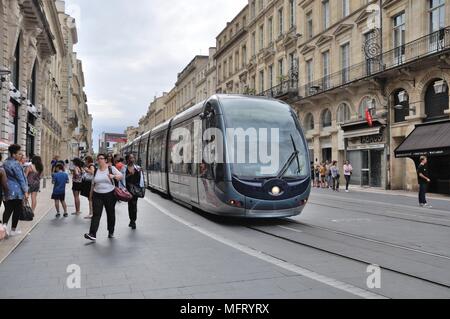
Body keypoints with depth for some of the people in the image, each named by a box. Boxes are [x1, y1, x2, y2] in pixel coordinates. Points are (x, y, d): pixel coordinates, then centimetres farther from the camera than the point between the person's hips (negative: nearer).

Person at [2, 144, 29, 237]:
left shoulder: (5, 163, 10)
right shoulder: (16, 164, -15)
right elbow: (21, 179, -15)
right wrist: (25, 191, -13)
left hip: (6, 191, 7)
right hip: (16, 191, -7)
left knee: (8, 209, 13)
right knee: (17, 210, 5)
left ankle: (4, 224, -6)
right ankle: (13, 230, 11)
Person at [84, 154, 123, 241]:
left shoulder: (111, 168, -1)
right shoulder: (96, 170, 9)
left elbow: (121, 176, -8)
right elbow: (93, 184, 15)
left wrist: (114, 176, -28)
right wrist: (91, 195, 14)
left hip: (110, 195, -2)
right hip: (97, 195, 2)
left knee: (110, 214, 10)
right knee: (96, 214, -7)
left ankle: (111, 232, 27)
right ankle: (92, 234, -13)